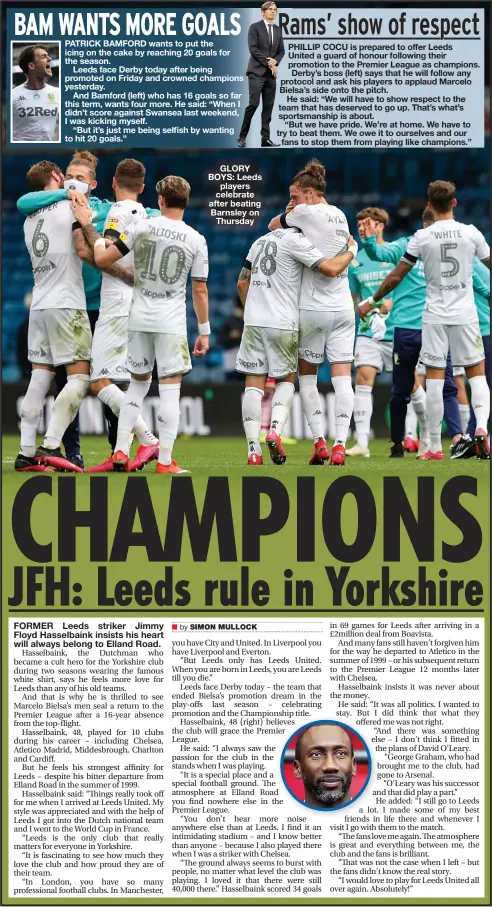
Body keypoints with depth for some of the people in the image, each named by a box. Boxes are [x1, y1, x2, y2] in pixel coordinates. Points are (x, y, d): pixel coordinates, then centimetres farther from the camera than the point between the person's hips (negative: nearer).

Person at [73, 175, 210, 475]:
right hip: (171, 323, -3)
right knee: (170, 388, 0)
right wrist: (204, 331, 7)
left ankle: (121, 453, 12)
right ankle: (165, 462, -3)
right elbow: (200, 291, -1)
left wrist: (88, 227, 11)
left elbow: (102, 259, -3)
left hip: (139, 318, 3)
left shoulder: (142, 227, -4)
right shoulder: (196, 240, -4)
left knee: (138, 383, 16)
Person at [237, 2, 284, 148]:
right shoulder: (255, 27, -3)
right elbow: (253, 48, -11)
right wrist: (267, 63, -13)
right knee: (254, 103, -13)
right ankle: (242, 136, -3)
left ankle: (265, 139, 3)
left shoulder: (278, 30, 15)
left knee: (268, 106, 2)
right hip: (257, 72, -6)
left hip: (271, 74, 6)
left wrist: (275, 61, -7)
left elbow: (281, 51, 14)